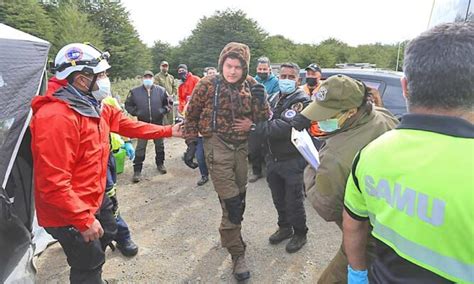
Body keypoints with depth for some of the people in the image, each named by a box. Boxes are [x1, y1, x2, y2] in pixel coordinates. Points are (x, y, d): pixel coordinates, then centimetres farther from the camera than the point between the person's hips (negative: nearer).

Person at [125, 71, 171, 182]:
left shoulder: (161, 90, -2)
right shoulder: (135, 91, -5)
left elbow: (168, 103, 8)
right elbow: (128, 105, 4)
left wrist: (163, 111, -7)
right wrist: (136, 112, -9)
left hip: (158, 123, 2)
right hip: (142, 124, -1)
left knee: (159, 145, 15)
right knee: (140, 148, -1)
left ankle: (160, 164, 35)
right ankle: (137, 171, 7)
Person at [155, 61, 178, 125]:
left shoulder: (171, 77, 19)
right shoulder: (157, 76, 1)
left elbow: (175, 87, 15)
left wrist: (173, 95, -3)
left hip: (171, 100, 5)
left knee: (171, 119, 8)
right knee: (164, 120, -9)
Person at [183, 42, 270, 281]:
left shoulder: (250, 86, 0)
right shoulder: (207, 85, -9)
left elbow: (264, 119, 1)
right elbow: (191, 115, 1)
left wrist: (260, 99, -17)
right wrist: (191, 144, -1)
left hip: (241, 147, 5)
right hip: (217, 147, -4)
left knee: (239, 197, 19)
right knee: (231, 203, -7)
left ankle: (228, 235, 45)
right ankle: (237, 254, 10)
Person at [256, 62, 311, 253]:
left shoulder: (302, 100, -14)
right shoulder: (276, 97, 10)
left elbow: (286, 126, -28)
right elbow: (266, 121, 7)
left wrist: (255, 126, -32)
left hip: (292, 161, -6)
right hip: (273, 158, 7)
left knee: (294, 201, 7)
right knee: (278, 199, 19)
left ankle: (300, 233, 29)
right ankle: (284, 227, 41)